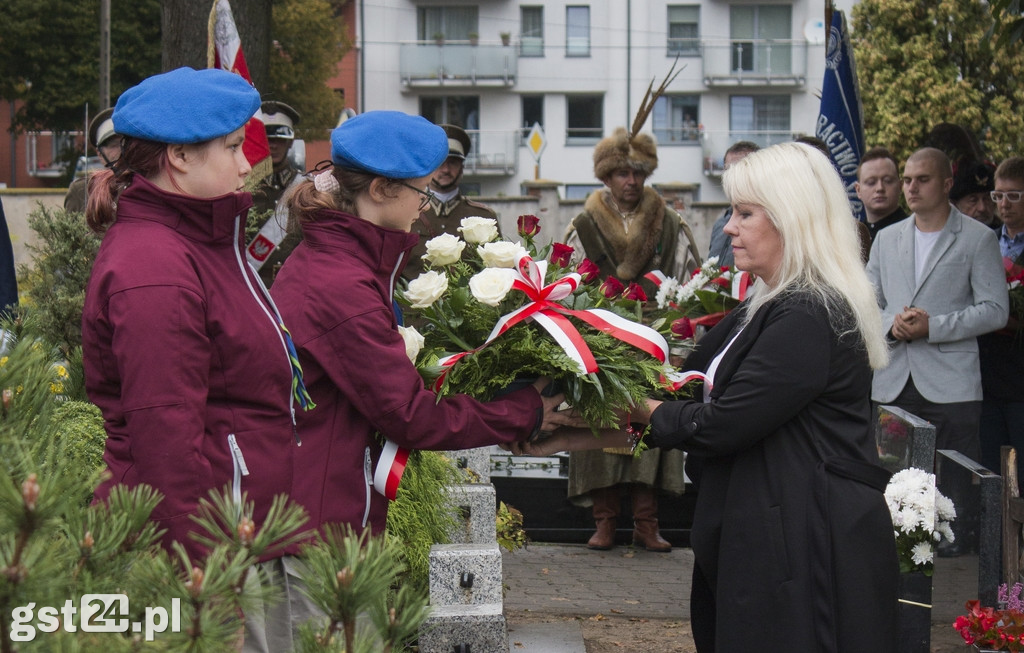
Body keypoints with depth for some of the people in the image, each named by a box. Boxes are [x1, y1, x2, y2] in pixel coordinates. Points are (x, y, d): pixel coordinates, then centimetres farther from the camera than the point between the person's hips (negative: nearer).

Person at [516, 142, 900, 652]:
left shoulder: (808, 318, -18)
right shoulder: (767, 308, 16)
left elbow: (720, 427, -18)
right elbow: (700, 397, 16)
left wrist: (640, 409, -1)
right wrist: (572, 438, 9)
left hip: (813, 549, -10)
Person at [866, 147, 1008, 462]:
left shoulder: (978, 239, 3)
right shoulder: (886, 238, 17)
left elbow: (995, 311, -3)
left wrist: (932, 327, -14)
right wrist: (892, 324, -7)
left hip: (951, 388, -4)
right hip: (891, 387, 4)